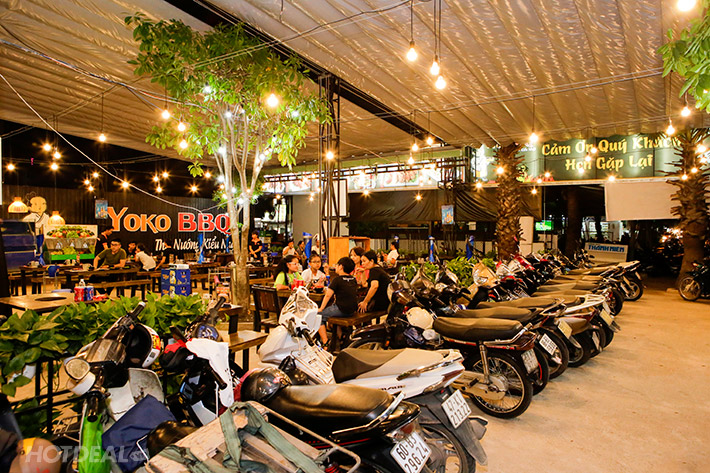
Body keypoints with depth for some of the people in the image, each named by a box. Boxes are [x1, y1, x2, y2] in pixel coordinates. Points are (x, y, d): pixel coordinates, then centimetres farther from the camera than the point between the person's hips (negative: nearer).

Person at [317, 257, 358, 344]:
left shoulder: (337, 279, -10)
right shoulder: (353, 279, 10)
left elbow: (328, 295, -10)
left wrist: (321, 309, -2)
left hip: (341, 310, -8)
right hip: (352, 310, 8)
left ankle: (325, 343, -6)